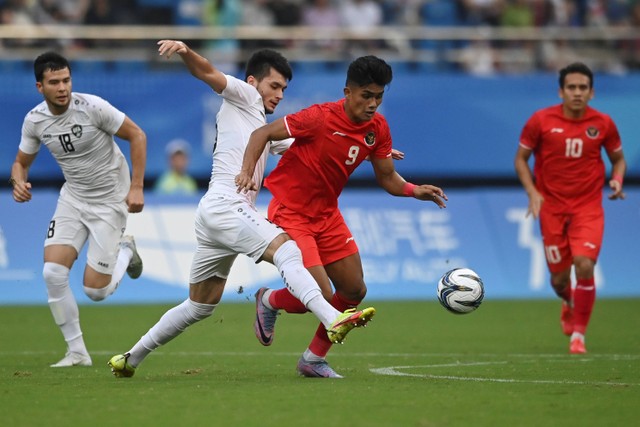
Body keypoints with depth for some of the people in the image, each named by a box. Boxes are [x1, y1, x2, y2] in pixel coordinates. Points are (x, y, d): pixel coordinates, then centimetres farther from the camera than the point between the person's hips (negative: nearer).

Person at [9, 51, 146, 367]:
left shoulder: (93, 107, -21)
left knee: (95, 290, -7)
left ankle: (125, 252, 27)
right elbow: (21, 163, 7)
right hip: (72, 198, 4)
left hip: (110, 201, -4)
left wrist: (136, 187, -16)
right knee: (53, 272, -15)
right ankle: (76, 352, 0)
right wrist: (19, 182, -17)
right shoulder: (34, 120, -7)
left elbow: (137, 135, -12)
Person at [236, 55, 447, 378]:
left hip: (327, 214, 7)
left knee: (354, 291, 8)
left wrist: (415, 191, -14)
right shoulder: (320, 118, -23)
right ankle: (270, 302, 18)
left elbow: (387, 178, 6)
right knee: (321, 296, -15)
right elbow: (262, 133, -16)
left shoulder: (378, 128, -3)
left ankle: (315, 359, 26)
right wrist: (247, 172, -31)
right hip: (290, 213, -7)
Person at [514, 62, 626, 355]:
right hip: (552, 207, 0)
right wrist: (532, 192, -10)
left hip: (588, 207, 0)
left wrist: (617, 181, -8)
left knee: (584, 265, -20)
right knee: (559, 278, 5)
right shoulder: (541, 121, -6)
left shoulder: (603, 123, -2)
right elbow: (521, 158, 4)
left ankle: (578, 333, -3)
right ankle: (569, 305, 44)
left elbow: (618, 158, 13)